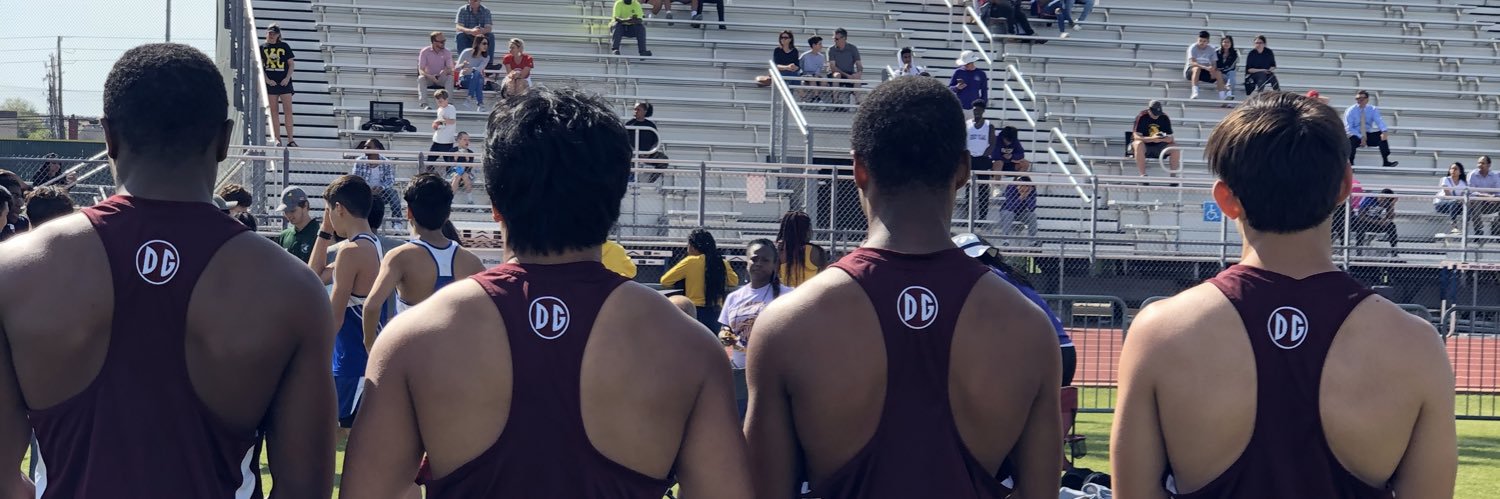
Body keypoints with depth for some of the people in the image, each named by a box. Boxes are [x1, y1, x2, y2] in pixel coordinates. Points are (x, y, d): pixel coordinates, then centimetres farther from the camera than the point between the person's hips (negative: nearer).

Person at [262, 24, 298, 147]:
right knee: (274, 111, 1)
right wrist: (267, 80, -8)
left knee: (288, 110, -5)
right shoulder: (263, 48, 6)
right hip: (270, 83, 1)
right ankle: (277, 140, 3)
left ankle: (290, 140, -4)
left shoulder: (284, 46, 5)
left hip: (284, 82, -1)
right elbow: (260, 66, 5)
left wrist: (287, 78, -9)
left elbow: (291, 64, 5)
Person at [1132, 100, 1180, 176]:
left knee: (1176, 147, -20)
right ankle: (1143, 174, -37)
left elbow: (1170, 138, -4)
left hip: (1159, 147, 3)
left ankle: (1173, 175, -15)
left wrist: (1161, 139, -29)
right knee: (1139, 144, -37)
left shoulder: (1165, 118, -2)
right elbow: (1137, 136, -20)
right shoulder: (1141, 117, -12)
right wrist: (1152, 139, -36)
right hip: (1145, 147, -3)